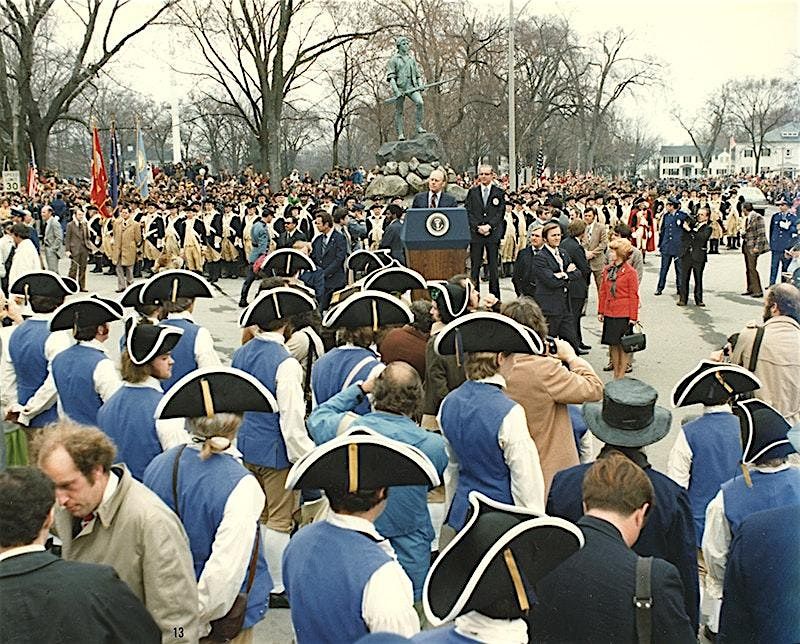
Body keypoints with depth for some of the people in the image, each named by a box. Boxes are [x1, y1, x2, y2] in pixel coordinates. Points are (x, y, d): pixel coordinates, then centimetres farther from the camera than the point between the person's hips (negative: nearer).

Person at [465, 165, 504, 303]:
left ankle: (495, 297, 7)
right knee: (475, 266, 1)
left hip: (493, 233, -1)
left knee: (493, 267, 1)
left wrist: (489, 226, -12)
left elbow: (500, 212, 0)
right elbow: (468, 212, 4)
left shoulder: (499, 192, 7)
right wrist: (478, 227, -8)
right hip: (475, 234, 1)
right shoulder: (472, 192, 10)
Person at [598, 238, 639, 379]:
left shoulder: (630, 272, -9)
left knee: (623, 345, 3)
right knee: (613, 344, 11)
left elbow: (634, 296, -7)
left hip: (624, 314, -5)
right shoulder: (607, 270, 6)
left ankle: (621, 375, 12)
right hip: (609, 313, 5)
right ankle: (615, 374, 23)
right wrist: (601, 311, 9)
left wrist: (633, 317, -8)